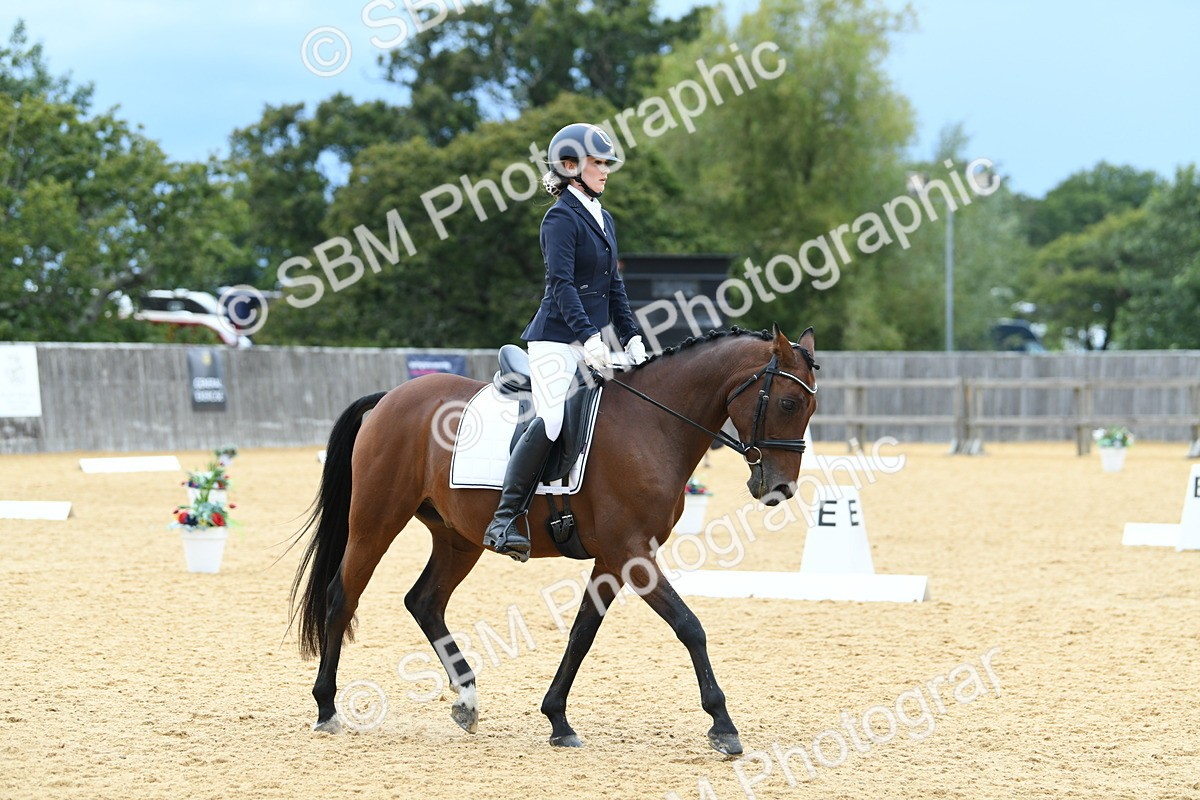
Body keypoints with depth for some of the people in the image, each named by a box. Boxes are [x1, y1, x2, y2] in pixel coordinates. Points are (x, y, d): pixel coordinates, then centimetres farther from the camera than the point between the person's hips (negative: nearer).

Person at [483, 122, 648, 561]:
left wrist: (631, 337, 11)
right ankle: (504, 520, -22)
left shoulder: (603, 220, 18)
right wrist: (588, 337, -28)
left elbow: (614, 286, 21)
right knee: (551, 422, -23)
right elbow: (561, 283, -18)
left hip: (591, 341, 9)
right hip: (556, 339, -9)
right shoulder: (562, 217, -8)